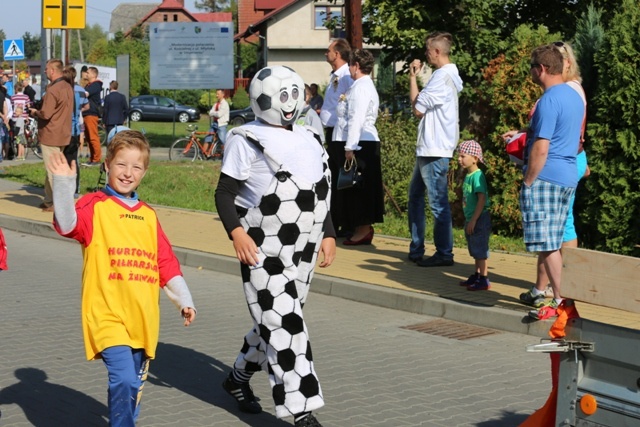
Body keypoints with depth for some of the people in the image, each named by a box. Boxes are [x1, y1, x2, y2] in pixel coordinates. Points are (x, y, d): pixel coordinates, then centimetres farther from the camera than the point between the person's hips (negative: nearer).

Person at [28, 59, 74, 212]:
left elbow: (45, 114, -22)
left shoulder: (53, 90, -20)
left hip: (50, 135, -9)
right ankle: (49, 200, 22)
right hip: (63, 134, 9)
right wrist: (39, 112, 15)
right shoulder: (68, 87, 9)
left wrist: (34, 112, -2)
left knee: (52, 171, -3)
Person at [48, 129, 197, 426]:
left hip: (143, 318, 6)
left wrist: (184, 301, 15)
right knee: (124, 379, -21)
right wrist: (64, 184, -34)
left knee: (133, 386, 14)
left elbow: (165, 262, 18)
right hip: (107, 316, -5)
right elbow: (67, 224, -22)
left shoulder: (148, 215, 14)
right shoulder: (95, 206, -2)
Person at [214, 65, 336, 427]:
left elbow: (320, 192, 23)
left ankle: (239, 377, 37)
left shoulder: (307, 139, 15)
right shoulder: (248, 140, -6)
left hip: (303, 248, 7)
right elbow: (225, 193, -7)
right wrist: (237, 233, -21)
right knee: (285, 325, -11)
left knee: (275, 322, 15)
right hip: (264, 250, -7)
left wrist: (328, 234, 18)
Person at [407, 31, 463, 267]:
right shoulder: (447, 74, 16)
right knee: (415, 195, 16)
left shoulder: (442, 77, -17)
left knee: (438, 203, -4)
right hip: (427, 148, 11)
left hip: (434, 151, -11)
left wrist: (413, 77, -5)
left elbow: (418, 108, -14)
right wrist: (414, 76, 11)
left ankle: (444, 253, 3)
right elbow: (423, 105, 15)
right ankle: (416, 249, 22)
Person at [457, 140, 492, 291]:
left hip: (479, 219, -9)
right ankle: (477, 276, 28)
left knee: (480, 250, -4)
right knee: (475, 250, 18)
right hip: (471, 219, 9)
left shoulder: (477, 176, -18)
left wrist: (473, 220, -23)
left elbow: (482, 199, -23)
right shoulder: (468, 175, 10)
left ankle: (484, 280, 2)